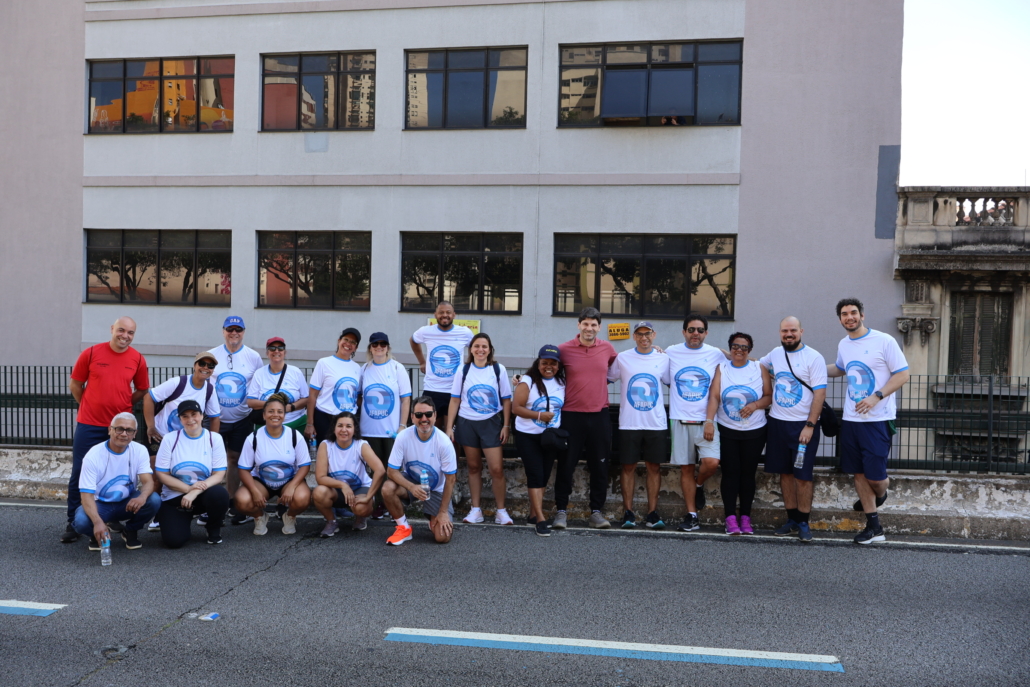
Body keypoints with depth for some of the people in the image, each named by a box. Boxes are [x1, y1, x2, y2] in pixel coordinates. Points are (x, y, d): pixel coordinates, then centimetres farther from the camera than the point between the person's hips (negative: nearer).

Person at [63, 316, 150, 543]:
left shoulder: (137, 359, 1)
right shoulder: (91, 353, -4)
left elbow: (142, 390, 12)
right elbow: (75, 384, 5)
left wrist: (122, 407, 6)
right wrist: (90, 406, 7)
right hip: (89, 425, -1)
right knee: (80, 473, 2)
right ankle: (73, 522, 12)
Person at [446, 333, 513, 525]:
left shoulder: (499, 370, -1)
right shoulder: (463, 370, 2)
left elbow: (506, 400, 2)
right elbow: (455, 400, 3)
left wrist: (506, 425, -4)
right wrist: (449, 427, -1)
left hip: (491, 423, -1)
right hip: (467, 423, 1)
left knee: (497, 468, -7)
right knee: (474, 467, 9)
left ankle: (501, 511, 7)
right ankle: (476, 509, 19)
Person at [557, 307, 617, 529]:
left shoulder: (607, 348, 4)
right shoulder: (564, 349, -4)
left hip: (600, 415, 2)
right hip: (571, 415, -2)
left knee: (600, 467, 8)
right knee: (566, 465, 3)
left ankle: (596, 512, 19)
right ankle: (561, 511, 14)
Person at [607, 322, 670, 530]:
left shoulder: (664, 359, 6)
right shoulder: (622, 358, 1)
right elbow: (606, 379, 6)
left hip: (656, 424, 1)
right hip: (629, 424, -1)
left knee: (654, 466, 5)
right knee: (628, 466, 3)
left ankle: (652, 513, 13)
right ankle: (628, 513, 10)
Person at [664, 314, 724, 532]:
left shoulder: (716, 355, 2)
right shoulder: (671, 353, 4)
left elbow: (715, 392, -2)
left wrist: (710, 421, -9)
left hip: (706, 421, -1)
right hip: (681, 420, 1)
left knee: (711, 462, -17)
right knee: (686, 467, 5)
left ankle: (698, 485, 17)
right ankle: (692, 516, 17)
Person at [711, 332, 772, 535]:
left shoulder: (759, 369, 4)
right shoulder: (721, 369, 2)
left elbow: (769, 396, 1)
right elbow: (714, 396, -8)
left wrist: (755, 405, -18)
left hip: (754, 432, 1)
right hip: (727, 431, -1)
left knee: (748, 474, 6)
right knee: (730, 473, 0)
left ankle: (746, 517, 14)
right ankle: (731, 518, 4)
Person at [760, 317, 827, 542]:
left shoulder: (814, 357, -8)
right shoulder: (775, 354, 7)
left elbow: (820, 393, -12)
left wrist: (810, 426, -17)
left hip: (803, 425, -5)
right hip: (777, 422, 5)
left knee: (802, 475, -1)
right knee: (785, 473, 10)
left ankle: (803, 523, 12)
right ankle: (792, 519, 21)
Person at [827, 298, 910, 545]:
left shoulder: (884, 341, -9)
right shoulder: (843, 345, 10)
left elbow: (903, 375, -9)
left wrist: (876, 396, -21)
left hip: (877, 420, -6)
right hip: (851, 419, 6)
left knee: (875, 476, -5)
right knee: (858, 473, 9)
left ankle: (880, 495, 32)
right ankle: (874, 527, 21)